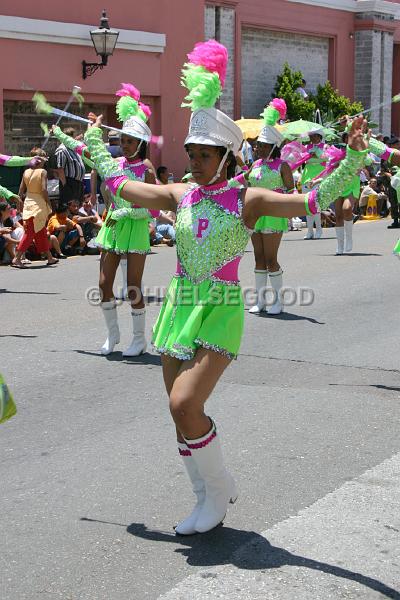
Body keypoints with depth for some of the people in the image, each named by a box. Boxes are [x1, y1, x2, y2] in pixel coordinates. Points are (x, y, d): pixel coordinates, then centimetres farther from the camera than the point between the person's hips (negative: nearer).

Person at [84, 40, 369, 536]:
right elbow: (118, 184, 18)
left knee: (185, 405, -18)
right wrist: (94, 142, 28)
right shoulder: (179, 196, 7)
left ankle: (218, 490, 6)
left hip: (220, 313, -6)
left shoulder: (247, 200, -6)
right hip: (179, 307, 6)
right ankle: (208, 503, 27)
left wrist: (353, 157, -24)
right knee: (183, 414, 8)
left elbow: (314, 201, -15)